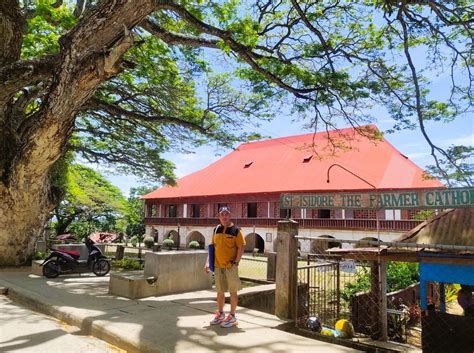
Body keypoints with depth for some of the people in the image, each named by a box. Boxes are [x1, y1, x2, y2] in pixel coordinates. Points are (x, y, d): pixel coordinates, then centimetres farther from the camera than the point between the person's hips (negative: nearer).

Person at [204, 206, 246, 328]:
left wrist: (236, 262, -16)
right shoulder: (216, 230, 8)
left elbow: (241, 247, -10)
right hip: (218, 266, 5)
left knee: (233, 291, 5)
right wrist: (208, 262, 5)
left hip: (230, 266, -5)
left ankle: (232, 316, 17)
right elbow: (212, 247, 13)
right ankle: (220, 314, 29)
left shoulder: (236, 230, -7)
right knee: (220, 291, 15)